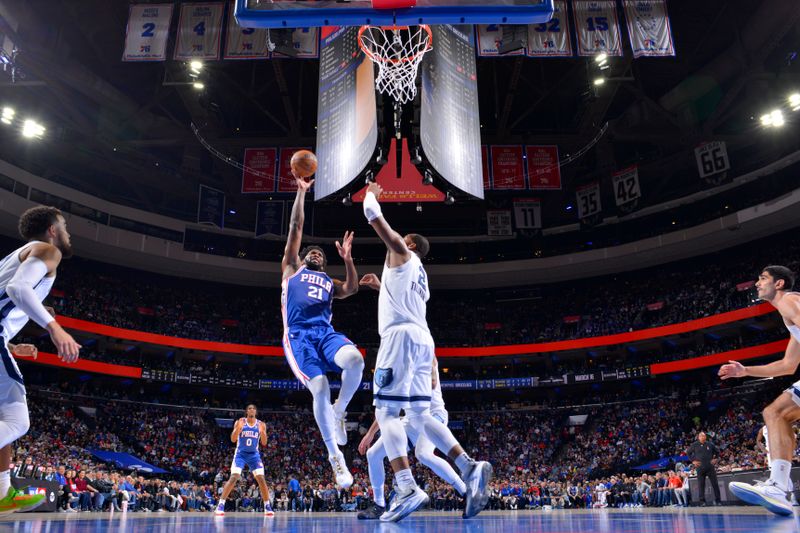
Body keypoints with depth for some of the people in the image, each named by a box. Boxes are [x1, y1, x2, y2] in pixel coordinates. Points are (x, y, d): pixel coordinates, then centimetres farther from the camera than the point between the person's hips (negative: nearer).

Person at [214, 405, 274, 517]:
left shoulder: (261, 424, 1)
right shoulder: (240, 422, -4)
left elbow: (264, 443, -2)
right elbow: (233, 439, -10)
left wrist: (262, 432, -21)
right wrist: (238, 428, -27)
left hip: (254, 454, 2)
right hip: (240, 454, -2)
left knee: (261, 479, -7)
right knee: (233, 478, -17)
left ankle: (267, 507, 3)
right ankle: (220, 505, -10)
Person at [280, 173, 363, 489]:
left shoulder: (330, 283, 32)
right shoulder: (292, 269, 25)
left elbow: (352, 289, 10)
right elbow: (295, 227, 20)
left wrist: (347, 259, 0)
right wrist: (301, 193, 17)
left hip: (326, 332, 3)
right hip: (299, 335, -2)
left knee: (355, 361, -30)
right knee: (320, 391, -20)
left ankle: (339, 412, -3)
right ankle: (335, 456, -4)